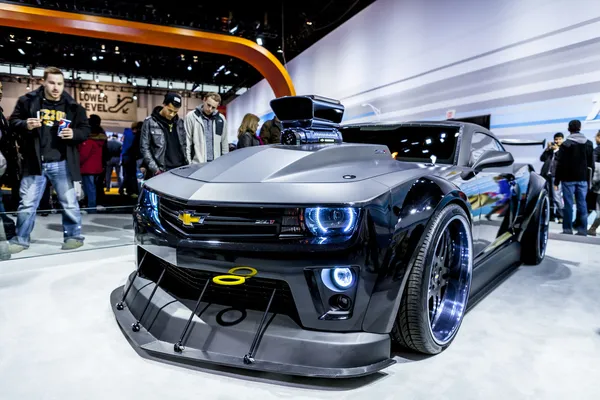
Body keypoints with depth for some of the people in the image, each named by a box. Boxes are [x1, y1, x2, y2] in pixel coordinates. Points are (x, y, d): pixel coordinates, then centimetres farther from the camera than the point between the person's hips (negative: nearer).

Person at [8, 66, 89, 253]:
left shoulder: (72, 106, 2)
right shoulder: (28, 101, 0)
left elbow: (85, 129, 6)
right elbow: (13, 121, 7)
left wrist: (74, 134, -14)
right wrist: (25, 125, -14)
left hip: (61, 164, 0)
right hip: (35, 163, 0)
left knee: (69, 202, 7)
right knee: (27, 203, 8)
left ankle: (74, 236, 21)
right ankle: (20, 240, 22)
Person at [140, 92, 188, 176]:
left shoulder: (180, 122, 11)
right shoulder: (150, 122, -2)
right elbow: (144, 148, -4)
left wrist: (186, 165, 7)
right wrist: (155, 169, -11)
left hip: (180, 170, 4)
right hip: (161, 172, -4)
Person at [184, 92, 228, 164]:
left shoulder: (221, 119, 10)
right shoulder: (191, 116, 0)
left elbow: (224, 142, 14)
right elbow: (187, 142, -2)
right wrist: (188, 162, -7)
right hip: (197, 163, -3)